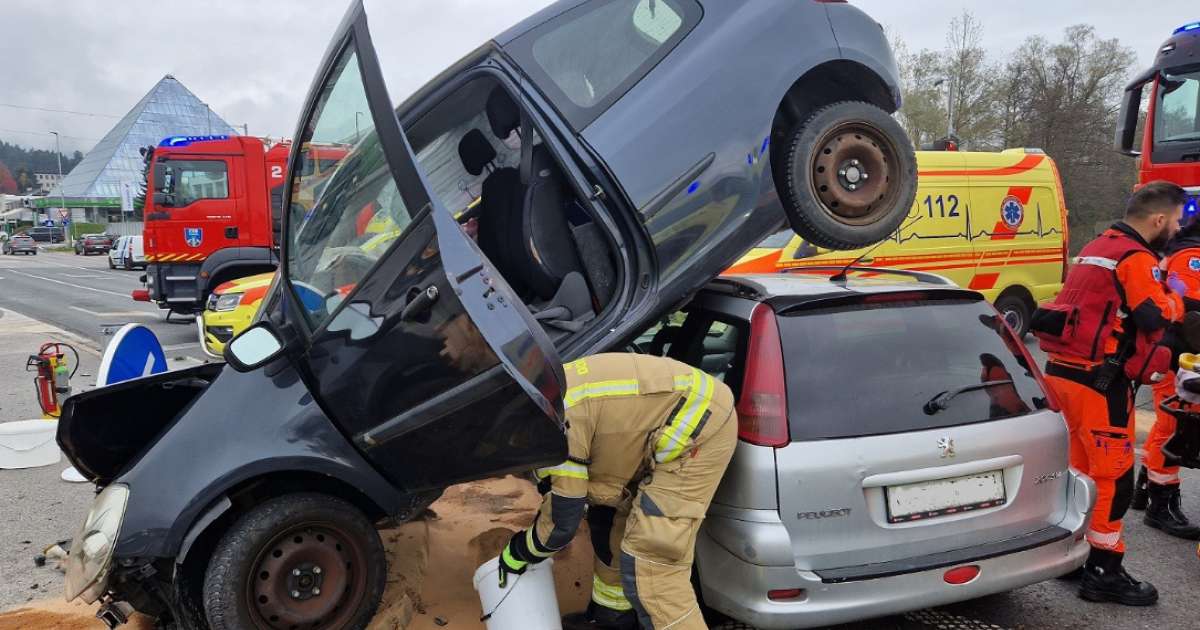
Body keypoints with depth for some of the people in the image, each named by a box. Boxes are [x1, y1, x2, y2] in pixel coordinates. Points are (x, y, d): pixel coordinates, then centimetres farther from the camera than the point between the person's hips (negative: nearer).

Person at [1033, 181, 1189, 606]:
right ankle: (1103, 573, 6)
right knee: (1114, 476, -1)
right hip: (1098, 381, -9)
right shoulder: (1137, 258, -11)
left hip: (1063, 370, 9)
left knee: (1082, 468, 18)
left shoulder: (1097, 248, 18)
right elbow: (1157, 319, -17)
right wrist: (1176, 299, 3)